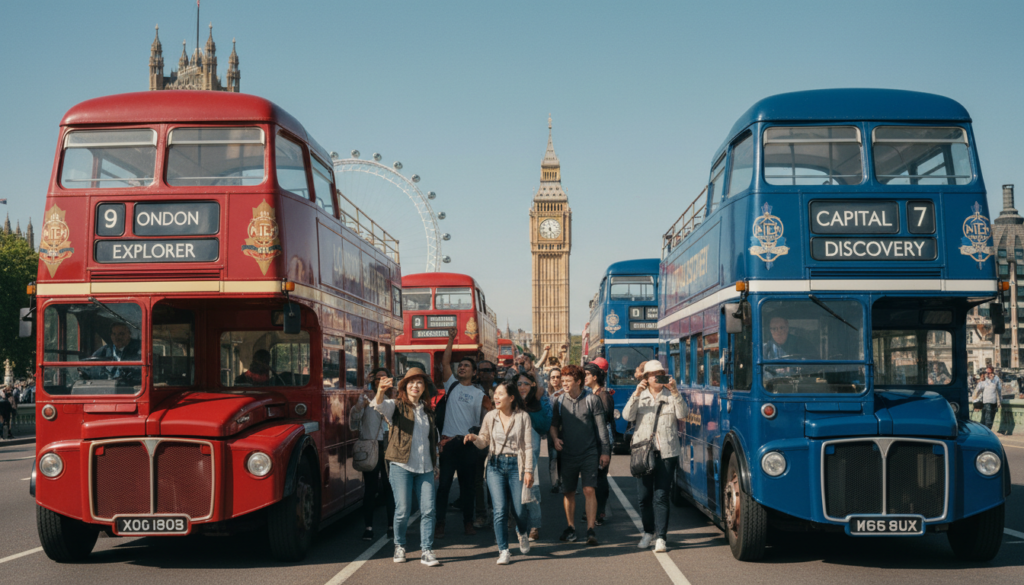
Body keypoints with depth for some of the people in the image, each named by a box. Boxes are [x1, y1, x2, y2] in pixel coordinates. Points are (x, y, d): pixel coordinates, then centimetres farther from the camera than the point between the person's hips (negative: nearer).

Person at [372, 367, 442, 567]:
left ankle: (426, 550, 4)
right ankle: (399, 546, 17)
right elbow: (380, 406, -21)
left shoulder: (428, 410, 17)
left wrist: (435, 466, 22)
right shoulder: (396, 406, 2)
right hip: (401, 465, -4)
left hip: (425, 467, 4)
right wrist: (380, 392, -43)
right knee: (403, 509, -4)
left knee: (428, 509, -3)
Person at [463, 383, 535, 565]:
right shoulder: (490, 417, 4)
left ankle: (522, 533, 37)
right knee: (500, 509, -7)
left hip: (516, 465, -1)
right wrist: (474, 438, -11)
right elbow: (483, 442, 11)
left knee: (519, 509, 2)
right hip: (495, 465, 2)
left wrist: (529, 470, -7)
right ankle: (503, 550, 3)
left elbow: (528, 446, -3)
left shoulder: (522, 417, -3)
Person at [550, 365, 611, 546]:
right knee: (568, 492, 8)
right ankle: (571, 527, 22)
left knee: (589, 490, -10)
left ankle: (590, 529, -8)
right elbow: (554, 424, 15)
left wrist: (605, 451, -2)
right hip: (568, 454, 3)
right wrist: (555, 438, -6)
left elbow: (601, 426, -1)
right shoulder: (560, 401, 5)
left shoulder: (591, 399, -3)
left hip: (589, 453, -3)